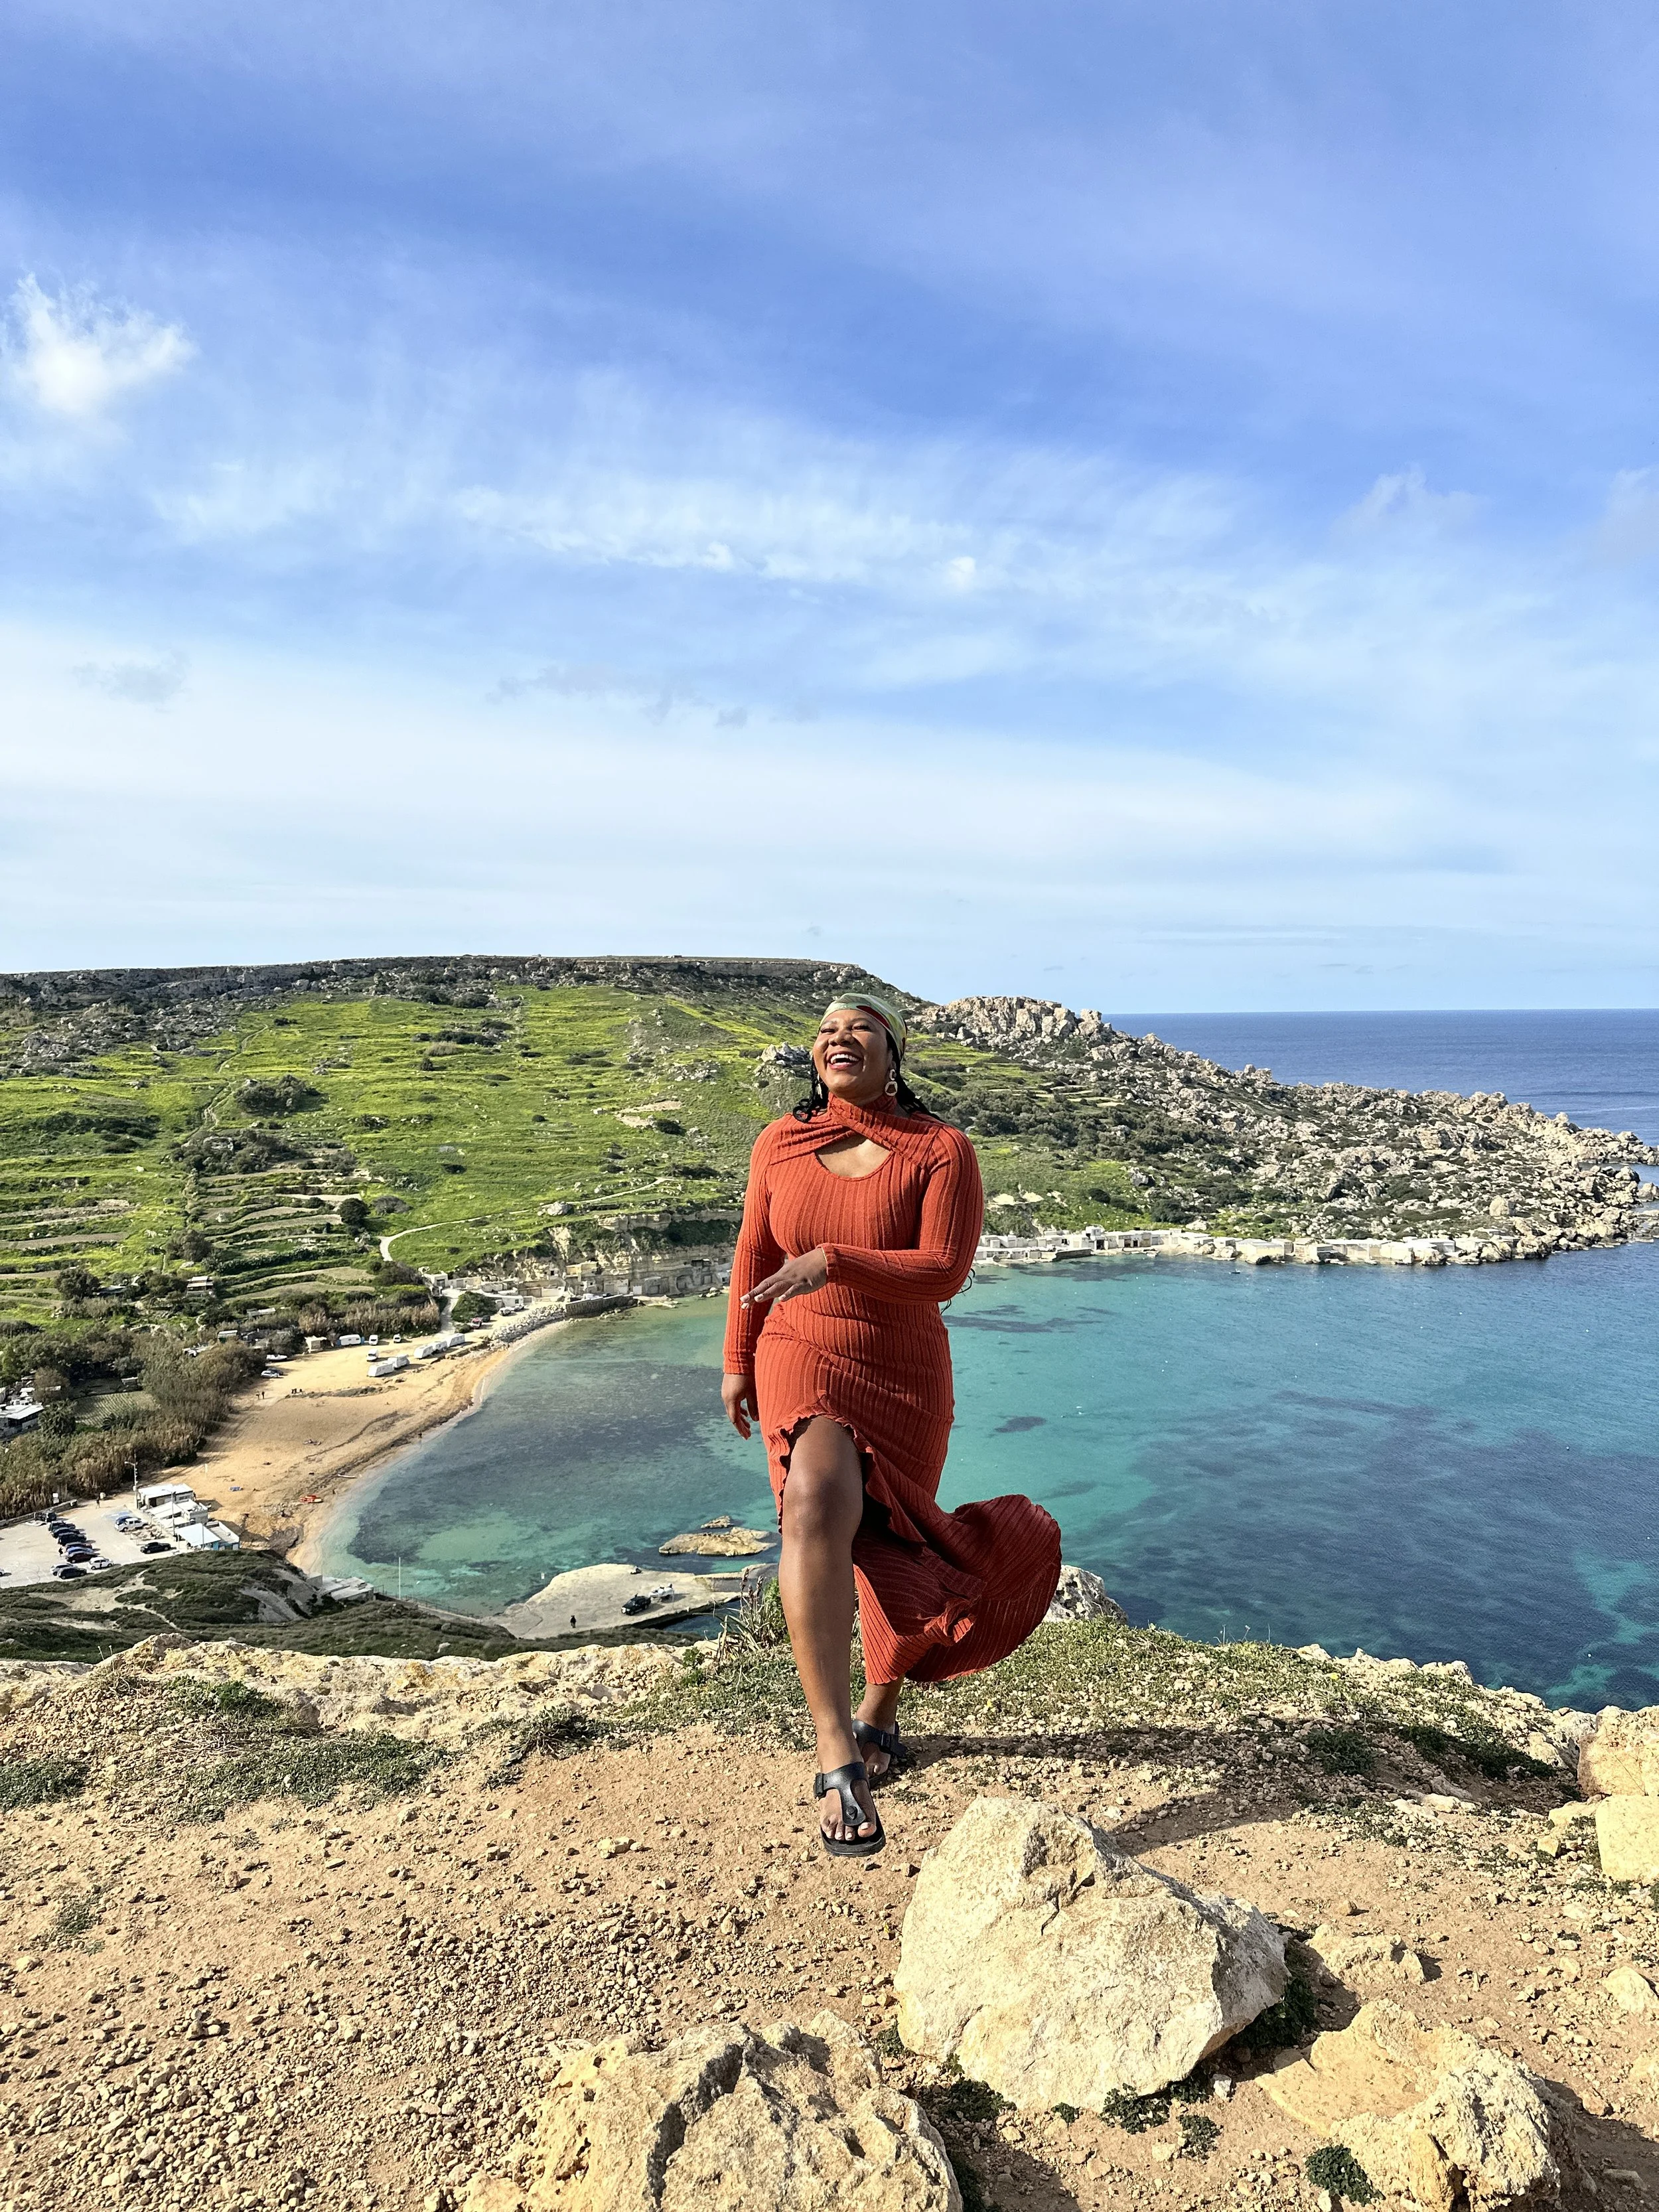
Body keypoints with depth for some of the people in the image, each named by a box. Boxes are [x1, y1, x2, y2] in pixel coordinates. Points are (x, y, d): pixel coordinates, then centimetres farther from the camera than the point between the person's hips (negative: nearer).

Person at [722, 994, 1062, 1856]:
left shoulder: (941, 1151, -11)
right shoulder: (780, 1144, -1)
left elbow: (943, 1272, -18)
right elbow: (755, 1258, 9)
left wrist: (833, 1262, -29)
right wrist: (737, 1360, 12)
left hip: (903, 1376, 0)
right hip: (803, 1361, 0)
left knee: (888, 1556, 14)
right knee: (817, 1509, -29)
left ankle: (878, 1712, 43)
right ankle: (837, 1757, -31)